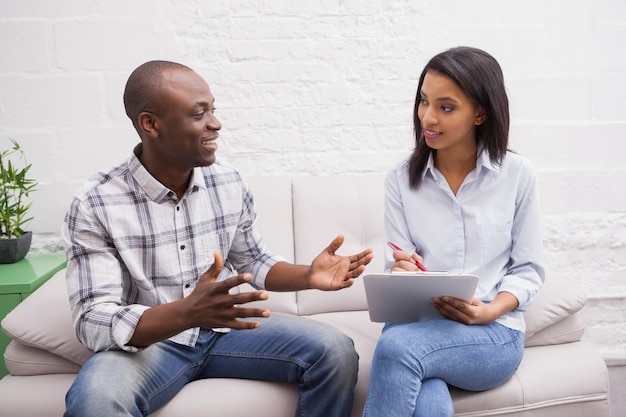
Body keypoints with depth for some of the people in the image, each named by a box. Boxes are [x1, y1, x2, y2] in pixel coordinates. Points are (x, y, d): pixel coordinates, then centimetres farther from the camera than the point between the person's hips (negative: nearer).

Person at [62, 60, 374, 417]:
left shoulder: (230, 185, -3)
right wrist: (188, 312, -39)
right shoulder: (95, 206, -17)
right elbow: (93, 323, -21)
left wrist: (308, 275, -10)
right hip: (145, 341, -4)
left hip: (225, 328, 4)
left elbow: (254, 262, 12)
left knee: (335, 352, -13)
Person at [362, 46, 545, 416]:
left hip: (494, 331, -1)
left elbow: (529, 270, 4)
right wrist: (402, 274, -20)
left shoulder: (518, 174, 1)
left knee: (397, 346, -33)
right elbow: (397, 267, 4)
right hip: (414, 324, 1)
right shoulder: (401, 179, 5)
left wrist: (489, 311, -15)